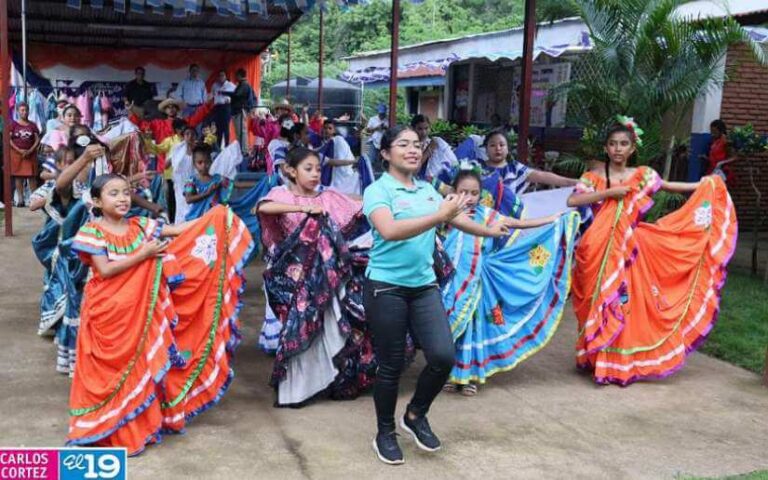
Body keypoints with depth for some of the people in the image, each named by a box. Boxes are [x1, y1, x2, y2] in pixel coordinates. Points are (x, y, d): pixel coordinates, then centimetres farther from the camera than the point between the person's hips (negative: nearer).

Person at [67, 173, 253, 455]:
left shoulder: (140, 226, 2)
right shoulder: (92, 232, -10)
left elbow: (180, 231, -1)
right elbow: (104, 271, -19)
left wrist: (215, 217, -7)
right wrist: (143, 254, -19)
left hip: (141, 311, 5)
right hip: (108, 313, -5)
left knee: (143, 362, 12)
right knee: (112, 368, 3)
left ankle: (141, 421, 28)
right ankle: (114, 427, 16)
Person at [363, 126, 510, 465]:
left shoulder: (427, 190, 9)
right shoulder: (377, 190, -10)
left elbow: (455, 217, 25)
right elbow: (390, 231, -28)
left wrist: (488, 231, 38)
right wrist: (439, 216, -34)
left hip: (424, 285, 5)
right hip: (386, 287, -5)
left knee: (443, 355, -6)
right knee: (391, 365, 4)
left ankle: (416, 415, 22)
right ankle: (385, 433, 26)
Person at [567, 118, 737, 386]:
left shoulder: (642, 175, 5)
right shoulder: (594, 177, -3)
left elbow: (668, 186, 20)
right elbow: (572, 201, -15)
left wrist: (705, 185, 20)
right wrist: (608, 193, -18)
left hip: (630, 248, 2)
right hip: (603, 249, -2)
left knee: (630, 301, 4)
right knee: (603, 301, 1)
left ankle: (624, 361, 18)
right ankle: (602, 361, 13)